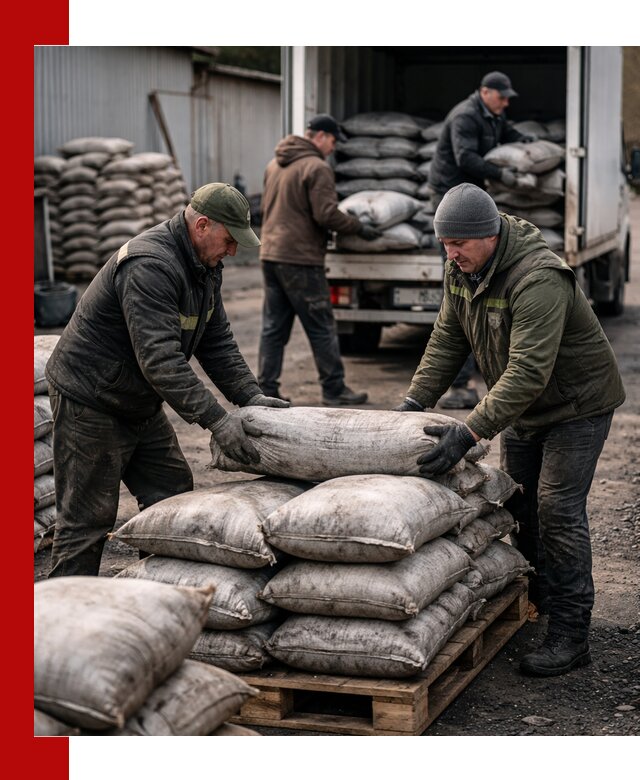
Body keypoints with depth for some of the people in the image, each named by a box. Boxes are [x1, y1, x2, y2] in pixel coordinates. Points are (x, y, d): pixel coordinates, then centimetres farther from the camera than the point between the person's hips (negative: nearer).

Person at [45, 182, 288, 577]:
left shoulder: (205, 265, 4)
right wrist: (216, 420, -35)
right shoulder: (150, 266, -28)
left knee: (174, 494, 10)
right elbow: (160, 359, -34)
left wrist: (251, 396, -6)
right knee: (87, 518, -4)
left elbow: (218, 342, 8)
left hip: (140, 405, 10)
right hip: (90, 404, -10)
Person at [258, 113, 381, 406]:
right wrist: (359, 228, -6)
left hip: (270, 254, 8)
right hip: (300, 258, -8)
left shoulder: (275, 164, 15)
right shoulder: (316, 167, -12)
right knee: (321, 328, 1)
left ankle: (267, 390, 10)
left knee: (274, 327, 10)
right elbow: (326, 214, -17)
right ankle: (334, 389, 7)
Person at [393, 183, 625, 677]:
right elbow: (447, 340, 2)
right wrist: (416, 400, -9)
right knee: (516, 502, 14)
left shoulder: (539, 279, -35)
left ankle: (570, 635, -6)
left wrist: (470, 432, -48)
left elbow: (528, 371, -42)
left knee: (558, 511, -12)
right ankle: (532, 598, 32)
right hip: (523, 406, 9)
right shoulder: (463, 268, -6)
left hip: (577, 404, -8)